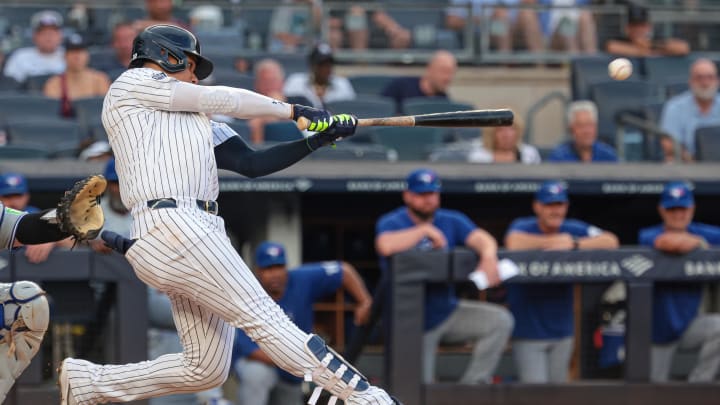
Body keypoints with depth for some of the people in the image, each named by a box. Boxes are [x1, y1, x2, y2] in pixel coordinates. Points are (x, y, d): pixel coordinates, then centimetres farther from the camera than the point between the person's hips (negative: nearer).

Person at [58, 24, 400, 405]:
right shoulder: (131, 84, 9)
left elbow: (252, 163, 20)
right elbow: (219, 99, 7)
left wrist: (318, 140, 11)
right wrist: (293, 110, 15)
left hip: (201, 232, 9)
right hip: (171, 227, -9)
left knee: (205, 369, 4)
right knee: (265, 319, -15)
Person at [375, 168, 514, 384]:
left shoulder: (452, 221, 4)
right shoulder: (391, 223, -8)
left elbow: (481, 238, -12)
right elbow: (386, 246, -32)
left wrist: (488, 257, -35)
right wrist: (425, 230, -24)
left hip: (448, 310, 4)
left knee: (500, 321, -17)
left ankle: (472, 385, -10)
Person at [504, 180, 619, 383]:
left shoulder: (574, 230, 3)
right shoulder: (523, 227, -7)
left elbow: (611, 241, -8)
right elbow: (514, 243, -32)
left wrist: (574, 244, -20)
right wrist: (558, 240, -19)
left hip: (562, 329, 4)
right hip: (528, 331, -4)